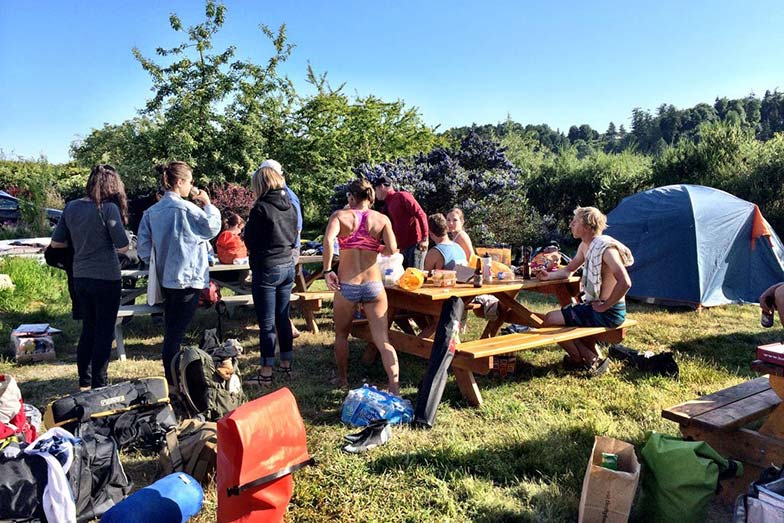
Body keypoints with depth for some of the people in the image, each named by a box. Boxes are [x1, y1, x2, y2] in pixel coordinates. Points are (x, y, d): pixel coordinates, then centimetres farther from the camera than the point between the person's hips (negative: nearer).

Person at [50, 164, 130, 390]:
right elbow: (122, 246, -15)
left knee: (88, 329, 19)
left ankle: (84, 382, 28)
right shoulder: (109, 208, -15)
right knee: (104, 333, 6)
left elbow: (56, 242, 8)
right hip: (106, 279, -6)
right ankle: (99, 386, 13)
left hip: (80, 278, 6)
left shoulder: (71, 207, 2)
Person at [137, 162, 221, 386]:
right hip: (187, 278, -7)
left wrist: (156, 266, 16)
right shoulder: (186, 208, -16)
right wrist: (208, 204, 3)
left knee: (170, 329, 16)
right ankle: (174, 381, 3)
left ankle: (170, 377, 26)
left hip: (165, 278, 7)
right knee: (177, 332, -3)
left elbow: (143, 248, 4)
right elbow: (213, 228, -5)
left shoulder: (152, 212, 4)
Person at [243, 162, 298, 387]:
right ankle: (286, 364, 26)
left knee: (267, 323, 0)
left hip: (266, 269, -7)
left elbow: (250, 241, -6)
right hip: (287, 265, 7)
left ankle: (266, 373, 6)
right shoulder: (290, 206, 5)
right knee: (283, 317, 16)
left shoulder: (261, 208, -15)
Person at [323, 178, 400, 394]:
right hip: (373, 285, 1)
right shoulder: (382, 219, 3)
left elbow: (328, 239, -22)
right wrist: (376, 248, 11)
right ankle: (395, 389, -4)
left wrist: (327, 270, -14)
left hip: (346, 285, -1)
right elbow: (392, 250, -10)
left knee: (341, 335, 22)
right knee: (383, 341, 3)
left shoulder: (340, 215, -2)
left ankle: (342, 379, 36)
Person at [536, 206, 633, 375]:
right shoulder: (585, 246, 8)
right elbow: (569, 270, 20)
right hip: (593, 305, 10)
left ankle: (590, 361, 2)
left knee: (550, 320, -10)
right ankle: (594, 357, 25)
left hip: (608, 312, -10)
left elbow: (624, 283, -31)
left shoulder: (606, 247, -21)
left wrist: (603, 307, -22)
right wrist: (549, 275, 1)